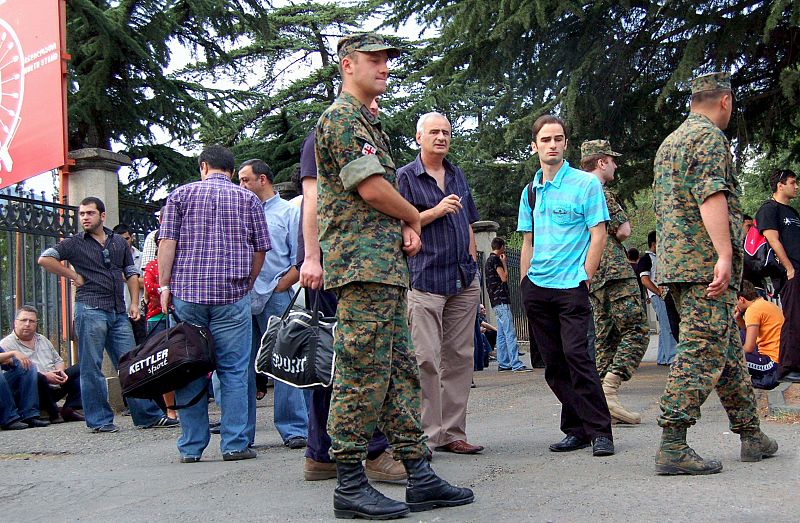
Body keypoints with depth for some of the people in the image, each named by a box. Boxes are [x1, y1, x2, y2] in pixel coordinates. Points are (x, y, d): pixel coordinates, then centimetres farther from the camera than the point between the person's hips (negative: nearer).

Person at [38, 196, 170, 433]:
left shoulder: (120, 243, 16)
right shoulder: (74, 243, 5)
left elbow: (131, 274, 19)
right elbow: (45, 259, -4)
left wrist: (134, 303, 7)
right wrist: (73, 275, -4)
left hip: (118, 312, 4)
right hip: (90, 310, -4)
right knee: (91, 367, -1)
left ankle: (147, 415, 8)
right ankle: (99, 420, 5)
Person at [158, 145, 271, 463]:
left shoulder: (180, 195, 9)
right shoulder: (248, 200, 10)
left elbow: (167, 243, 1)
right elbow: (260, 249, 7)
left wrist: (165, 285, 4)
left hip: (186, 292, 1)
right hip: (233, 295, -1)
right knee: (233, 371, 3)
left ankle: (191, 446, 10)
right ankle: (234, 444, 1)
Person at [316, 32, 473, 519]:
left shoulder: (368, 121, 24)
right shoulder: (342, 117, -7)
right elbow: (371, 188, -15)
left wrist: (406, 228, 6)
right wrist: (414, 217, 3)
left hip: (388, 264, 10)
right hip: (362, 263, -10)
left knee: (400, 371, 9)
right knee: (363, 374, -8)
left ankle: (420, 477, 13)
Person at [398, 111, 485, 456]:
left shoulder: (457, 175, 19)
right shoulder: (405, 176, 1)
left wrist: (472, 265, 16)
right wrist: (436, 211, -14)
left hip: (464, 279, 6)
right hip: (426, 278, -6)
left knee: (460, 357, 6)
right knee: (426, 359, -10)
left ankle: (453, 433, 12)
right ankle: (426, 434, -3)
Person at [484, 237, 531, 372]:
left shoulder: (489, 260, 21)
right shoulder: (495, 259, -9)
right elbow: (504, 277, -13)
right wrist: (504, 262, -4)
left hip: (497, 301, 11)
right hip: (501, 301, -11)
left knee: (501, 334, 10)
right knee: (510, 333, -14)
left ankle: (503, 363, 12)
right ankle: (516, 364, -18)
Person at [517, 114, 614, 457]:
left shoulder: (586, 184, -1)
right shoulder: (530, 191, 14)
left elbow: (598, 235, -4)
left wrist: (583, 280, -9)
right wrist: (525, 285, 11)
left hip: (572, 287, -5)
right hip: (536, 287, 5)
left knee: (575, 355, -13)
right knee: (553, 364, 6)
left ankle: (600, 431, -5)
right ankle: (577, 429, 15)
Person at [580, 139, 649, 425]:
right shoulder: (599, 191, -9)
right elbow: (623, 232, -9)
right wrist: (621, 228, 10)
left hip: (592, 277, 10)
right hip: (614, 270, -10)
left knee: (606, 337, 10)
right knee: (636, 331, -8)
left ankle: (603, 403, 7)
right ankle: (609, 390, -19)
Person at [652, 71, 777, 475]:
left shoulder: (669, 142, 23)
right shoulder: (709, 136, -6)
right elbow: (711, 196, -19)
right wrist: (725, 255, -25)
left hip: (676, 259, 10)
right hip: (705, 261, -10)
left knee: (728, 349, 15)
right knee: (702, 350, -11)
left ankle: (751, 434, 22)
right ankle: (672, 448, -14)